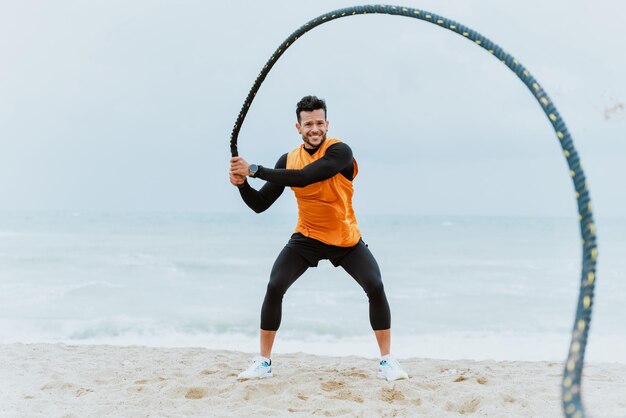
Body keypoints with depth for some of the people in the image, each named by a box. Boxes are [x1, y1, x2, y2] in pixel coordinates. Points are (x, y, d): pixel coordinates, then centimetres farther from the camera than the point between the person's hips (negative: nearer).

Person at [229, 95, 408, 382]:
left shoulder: (340, 151, -19)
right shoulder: (288, 160, -4)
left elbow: (303, 177, -35)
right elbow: (260, 205, -2)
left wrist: (254, 170, -34)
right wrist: (242, 183, -22)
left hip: (346, 239, -2)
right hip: (306, 238, 3)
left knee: (376, 288, -15)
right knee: (274, 288, -13)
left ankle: (386, 361, 2)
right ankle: (263, 362, 0)